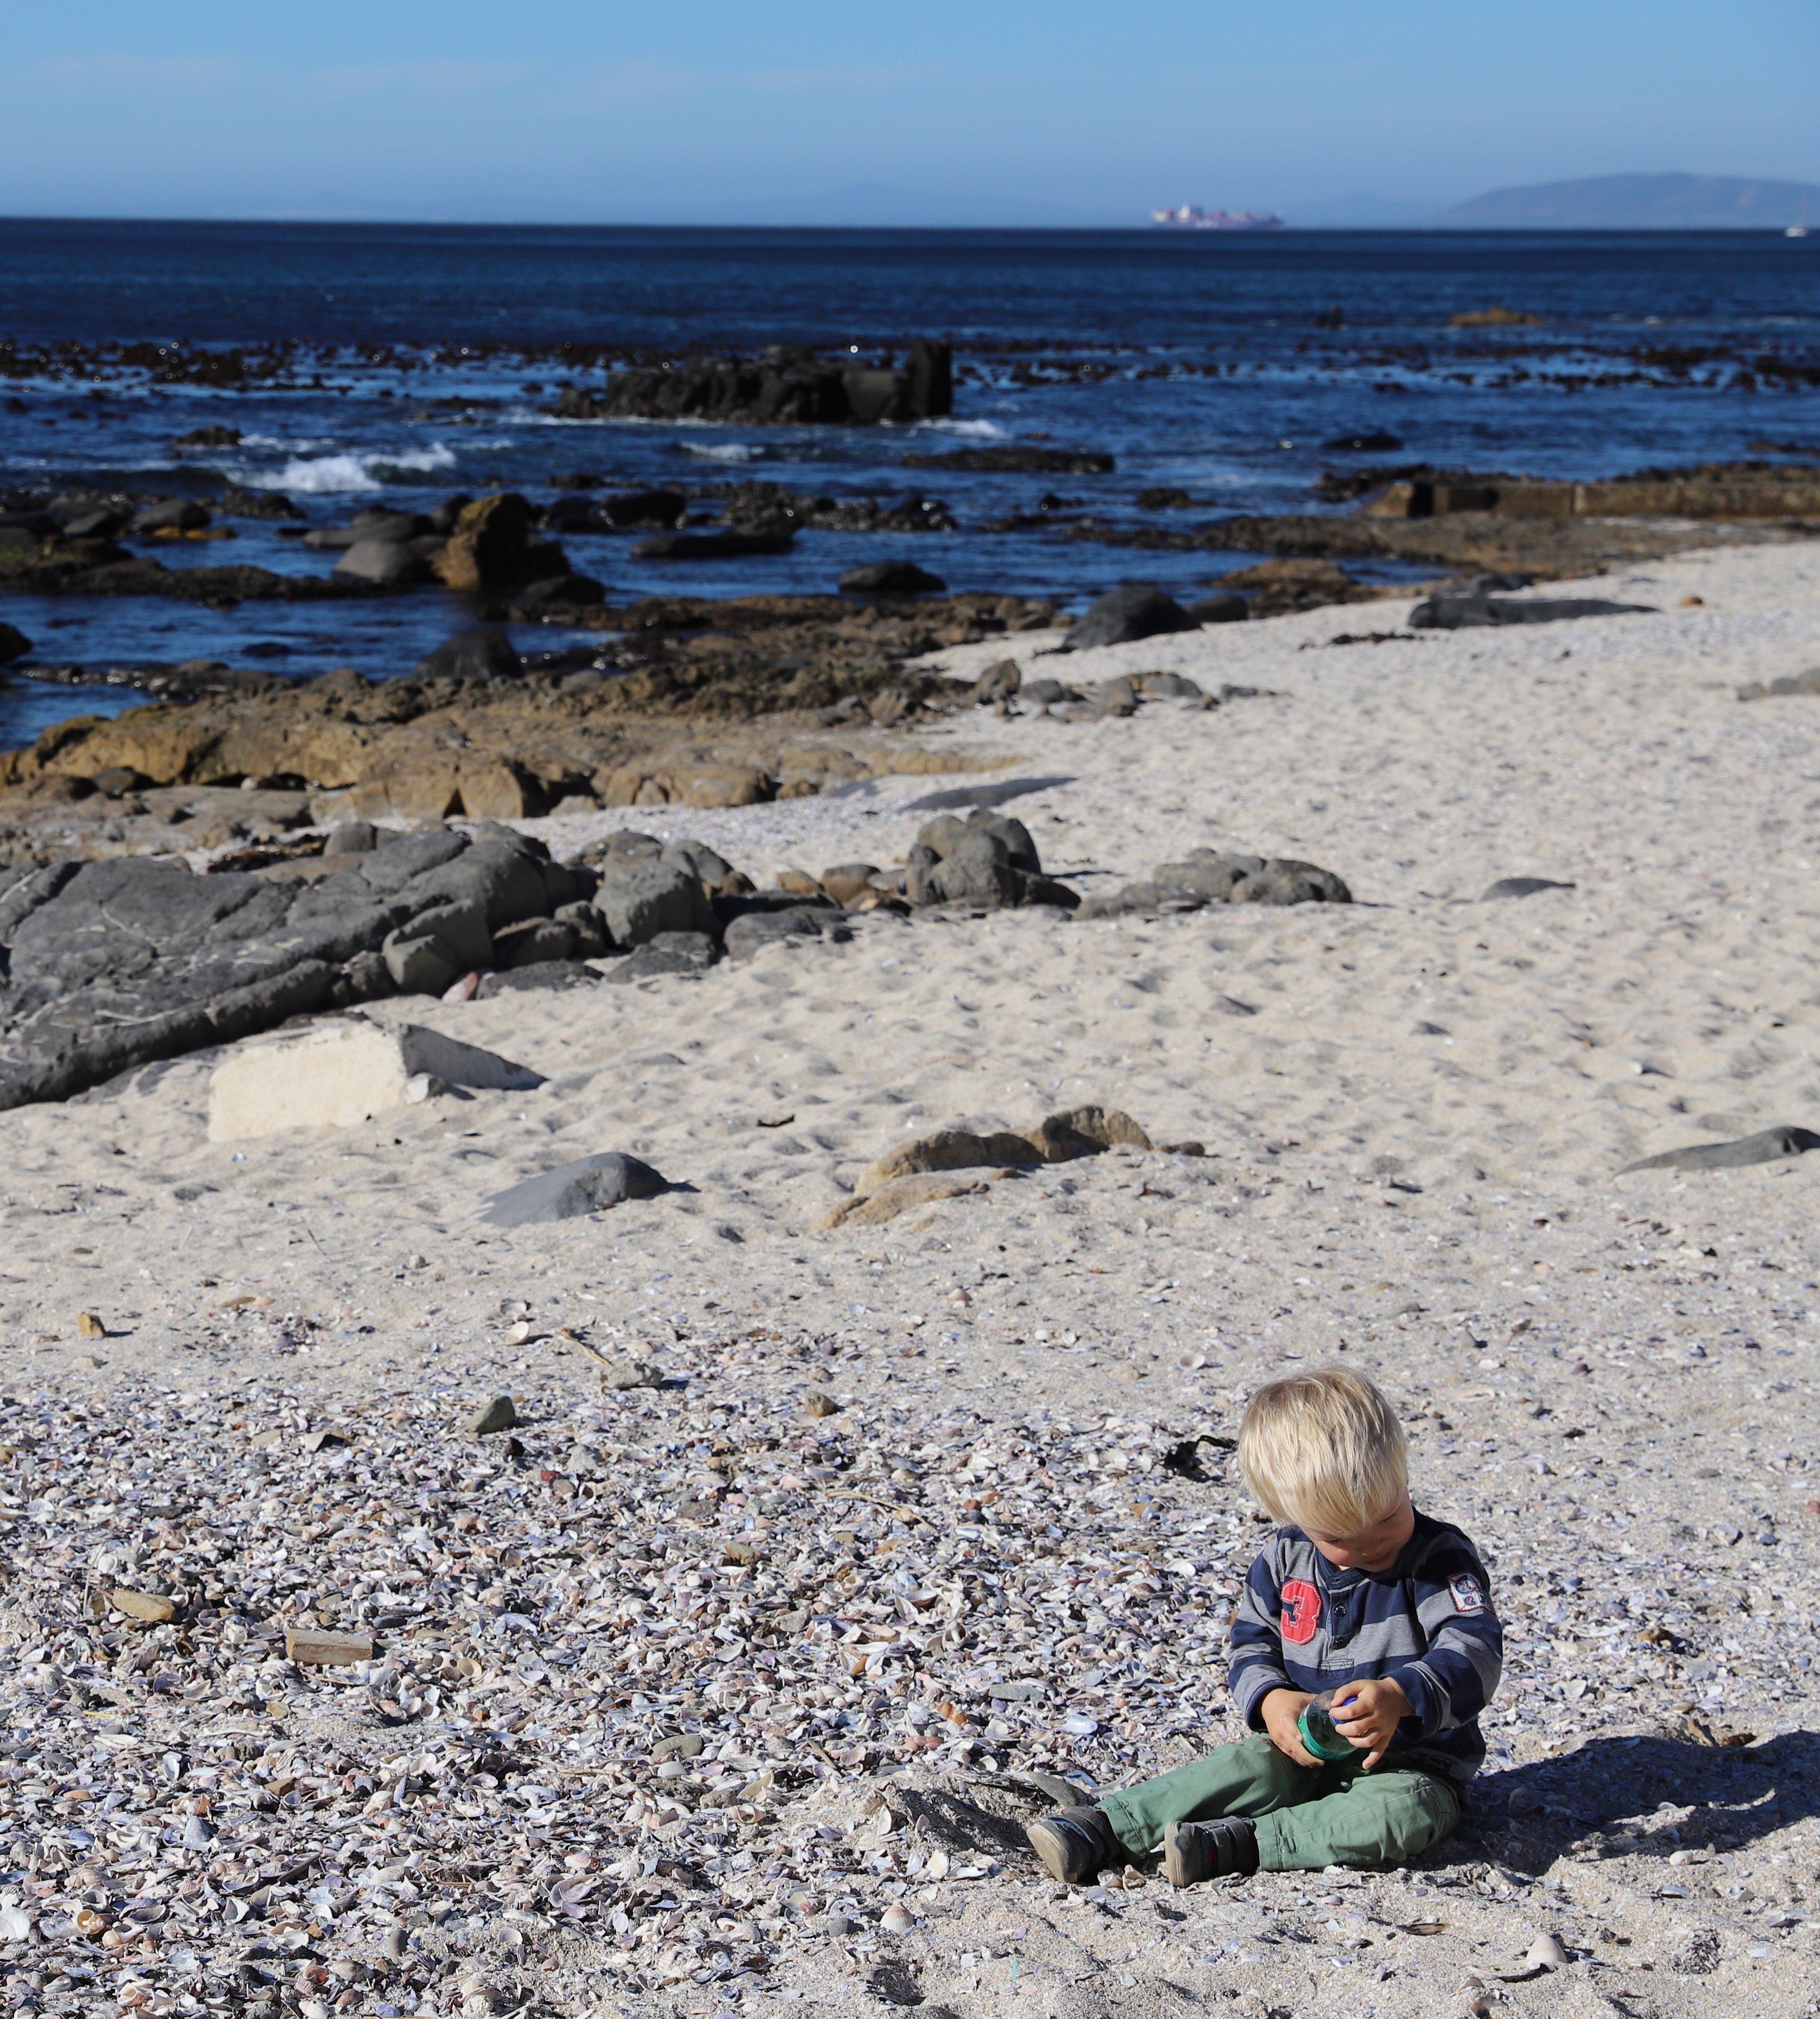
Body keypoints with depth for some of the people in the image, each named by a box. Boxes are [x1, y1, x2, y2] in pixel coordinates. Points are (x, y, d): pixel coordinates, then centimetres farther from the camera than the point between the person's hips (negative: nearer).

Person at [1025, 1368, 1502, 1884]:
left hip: (1412, 1765, -3)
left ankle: (1241, 1843, -34)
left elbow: (1474, 1653, -22)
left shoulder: (1442, 1560, -11)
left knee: (1406, 1811, -36)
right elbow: (1252, 1645, 8)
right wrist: (1271, 1699, -17)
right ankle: (1106, 1827, -29)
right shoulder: (1285, 1560, 2)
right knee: (1250, 1767, -27)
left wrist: (1401, 1696, -42)